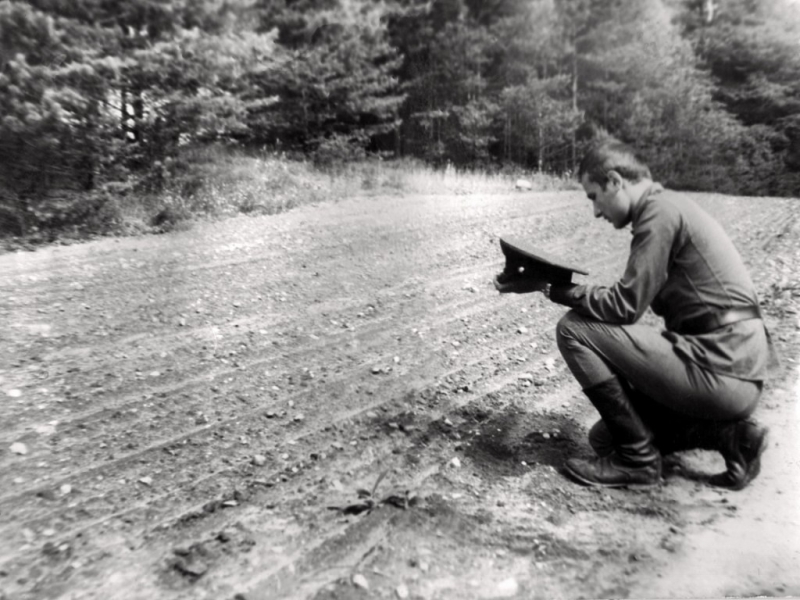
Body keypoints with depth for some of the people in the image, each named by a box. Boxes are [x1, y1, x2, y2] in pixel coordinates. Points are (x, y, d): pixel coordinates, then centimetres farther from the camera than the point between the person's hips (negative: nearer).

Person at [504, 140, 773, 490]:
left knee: (574, 329, -12)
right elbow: (640, 299, 15)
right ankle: (726, 434, 10)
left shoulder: (660, 211, -14)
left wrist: (554, 288, -9)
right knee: (604, 437, 17)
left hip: (719, 371, -10)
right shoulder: (668, 207, 16)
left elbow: (625, 306, -18)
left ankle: (637, 459, -2)